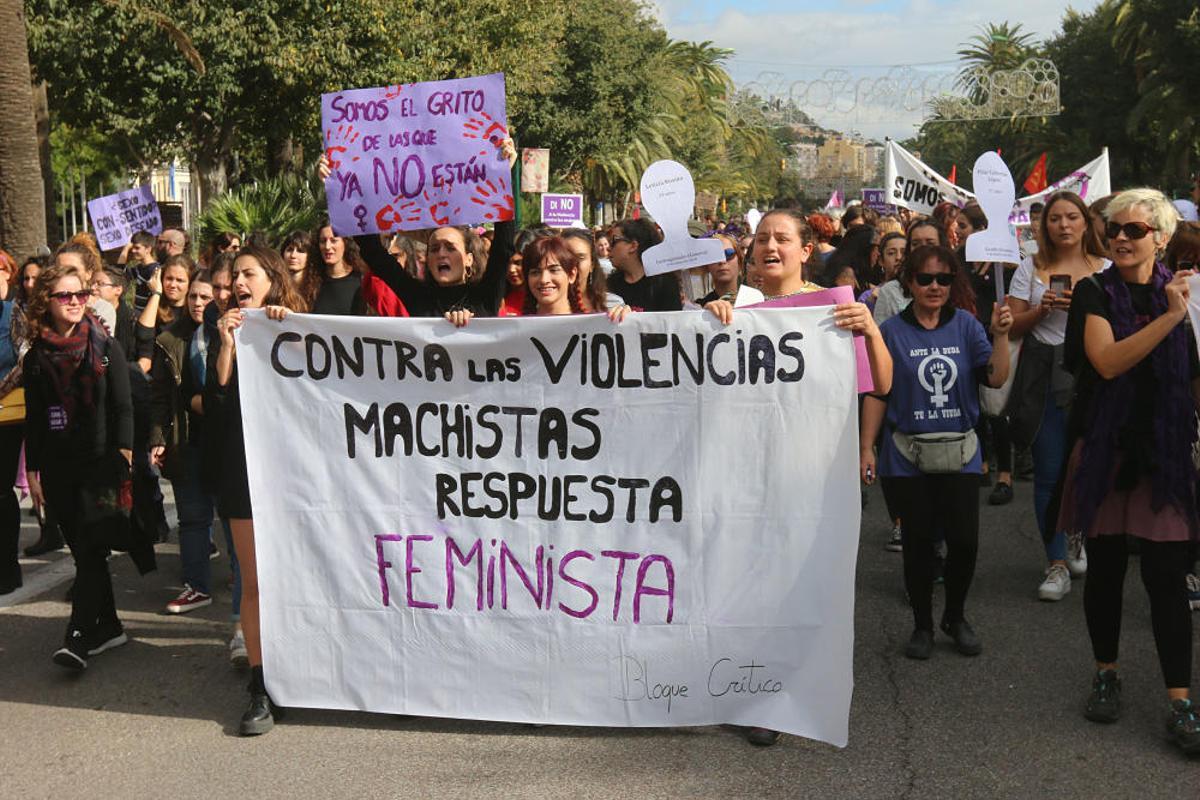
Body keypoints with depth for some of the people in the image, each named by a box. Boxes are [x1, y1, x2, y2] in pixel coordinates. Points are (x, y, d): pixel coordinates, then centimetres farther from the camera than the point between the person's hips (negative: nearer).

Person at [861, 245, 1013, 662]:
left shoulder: (966, 325, 3)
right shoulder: (892, 331, -1)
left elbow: (995, 378, -4)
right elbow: (876, 394, 0)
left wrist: (1001, 336, -18)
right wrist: (866, 447, -3)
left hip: (959, 452, 1)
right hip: (909, 453, -1)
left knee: (964, 541, 0)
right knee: (918, 542, 6)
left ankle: (956, 616, 25)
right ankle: (922, 625, 23)